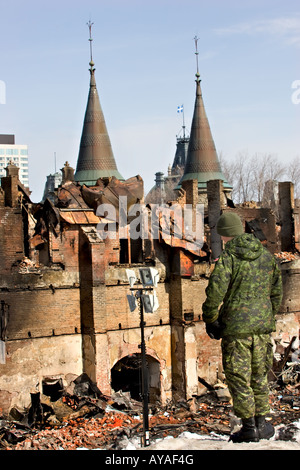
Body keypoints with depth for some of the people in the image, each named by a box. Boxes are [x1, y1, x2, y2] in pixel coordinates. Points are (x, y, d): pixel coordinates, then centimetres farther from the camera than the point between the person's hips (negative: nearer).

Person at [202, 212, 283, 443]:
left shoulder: (228, 257, -12)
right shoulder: (266, 255, 7)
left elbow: (215, 292, -19)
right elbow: (277, 291, 13)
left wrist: (210, 320, -4)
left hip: (236, 326, -6)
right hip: (262, 325, 6)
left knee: (238, 377, 5)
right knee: (259, 375, 18)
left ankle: (249, 428, 9)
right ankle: (262, 423, 23)